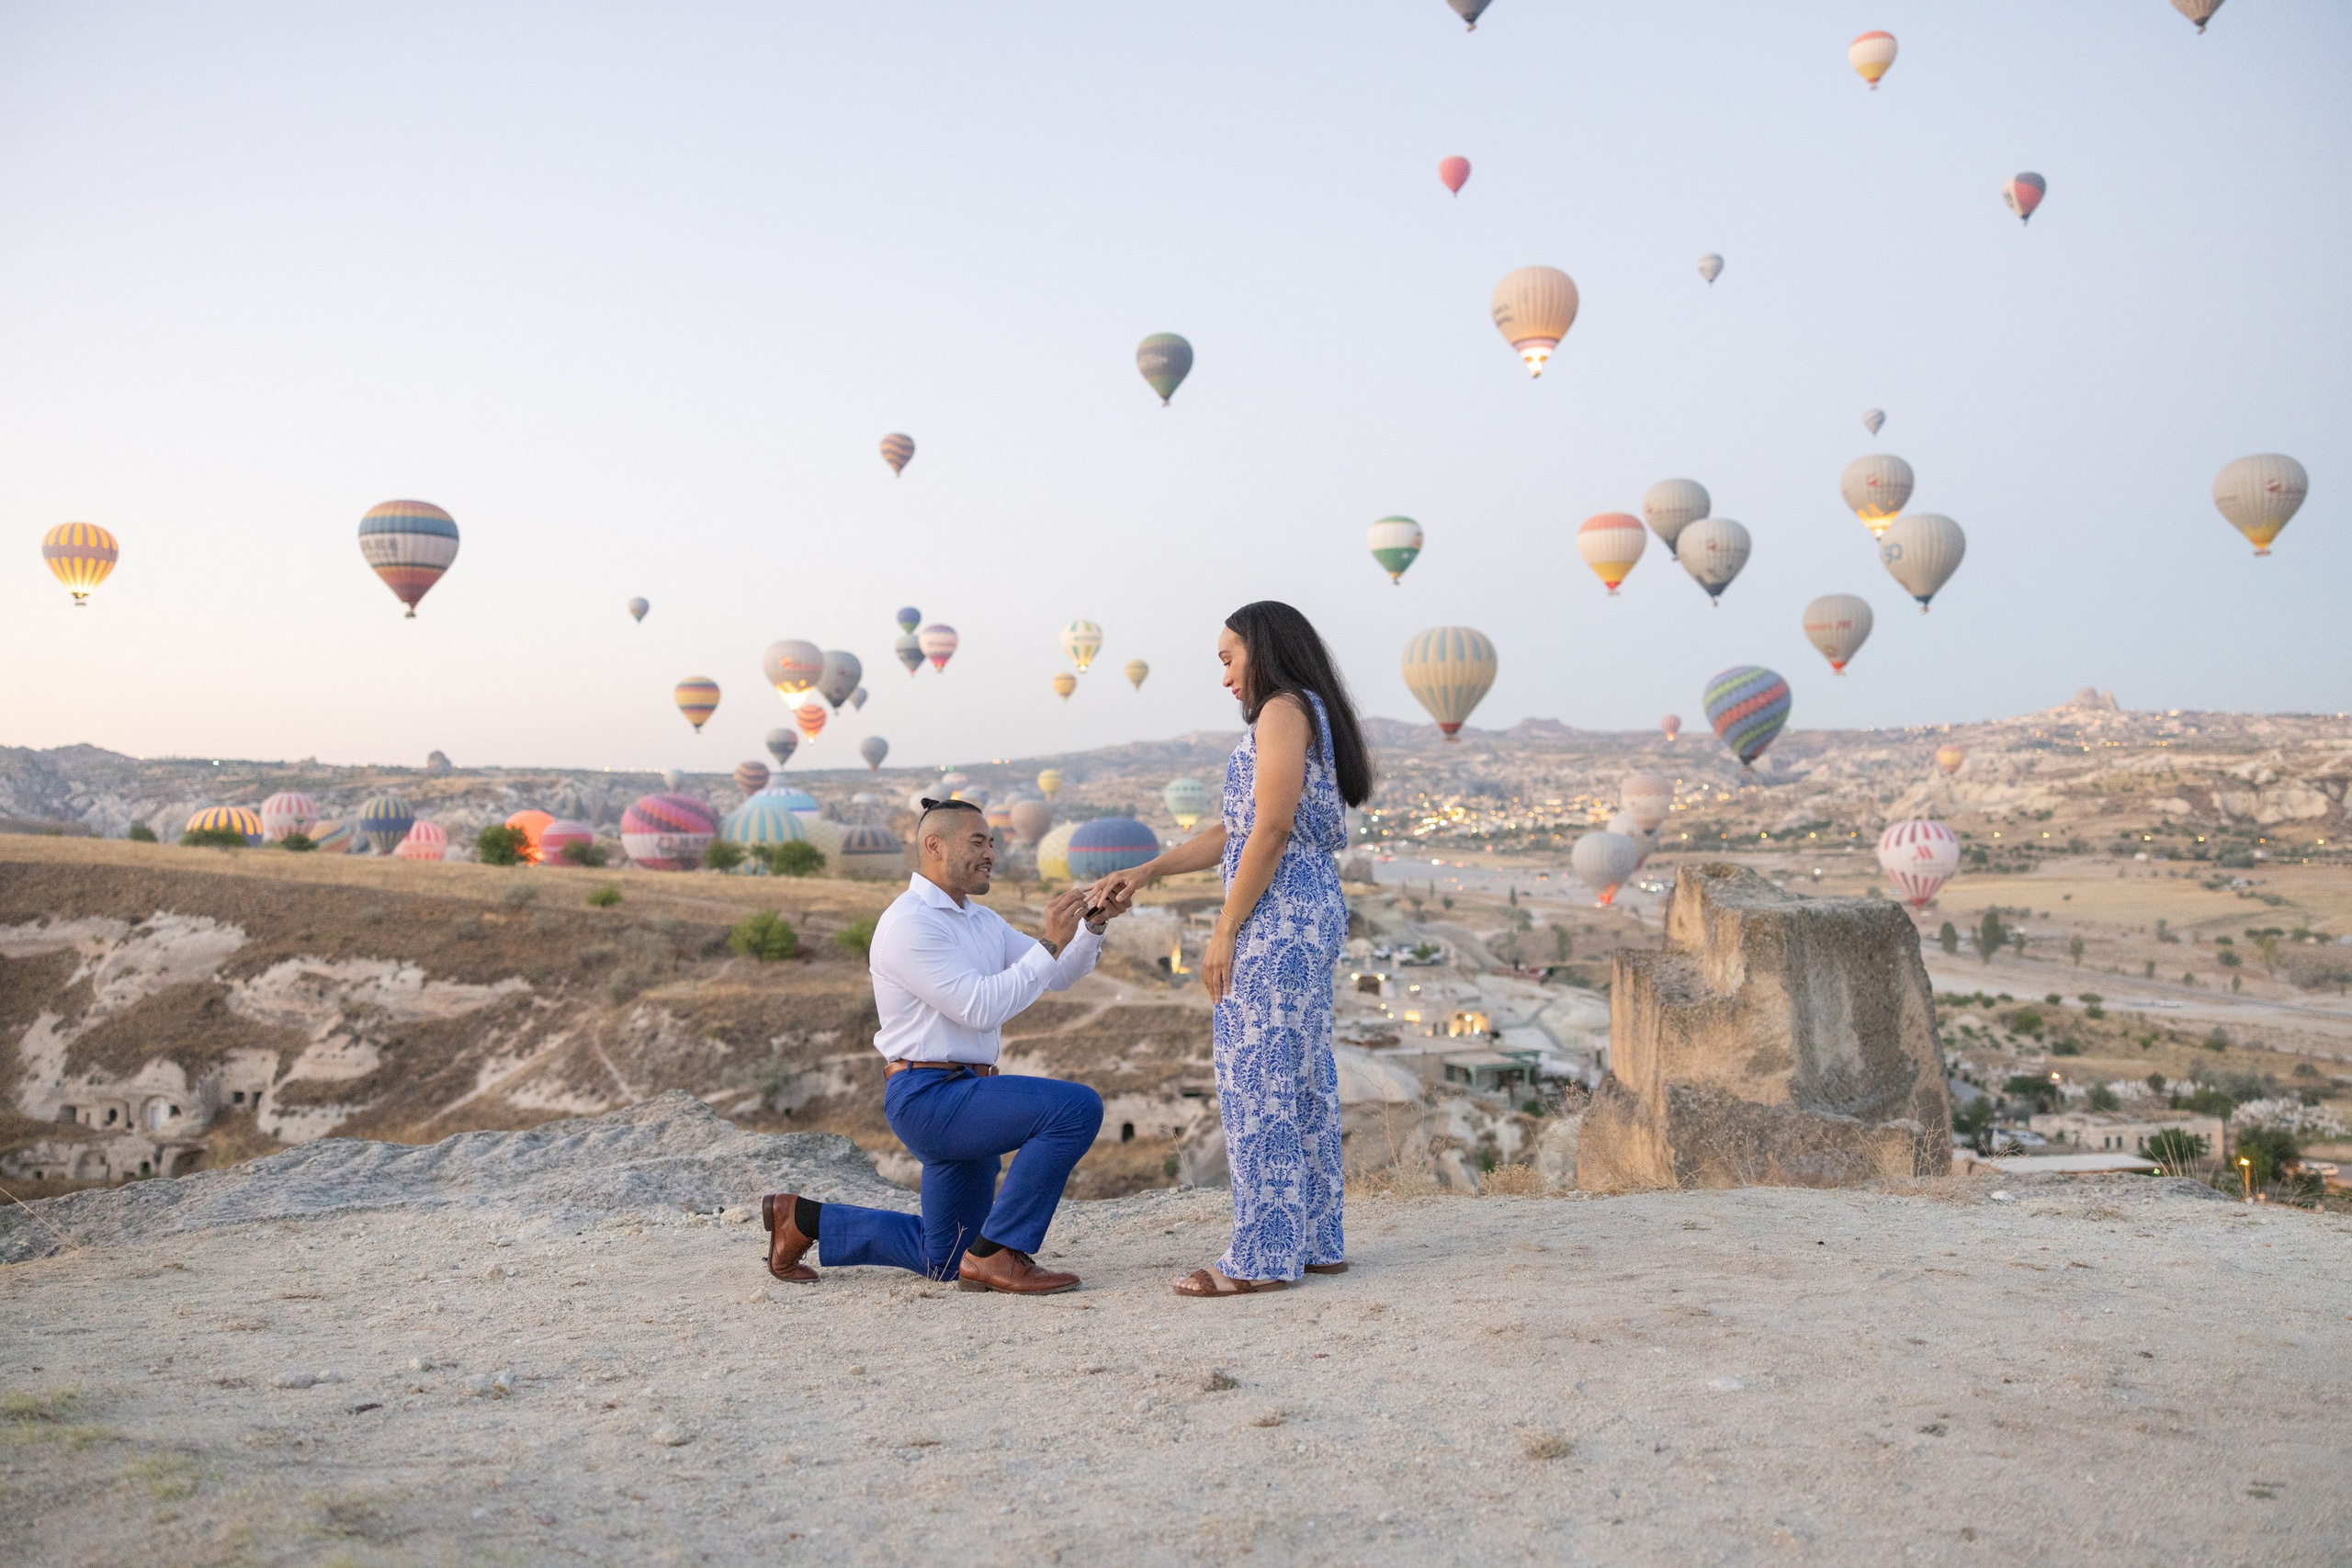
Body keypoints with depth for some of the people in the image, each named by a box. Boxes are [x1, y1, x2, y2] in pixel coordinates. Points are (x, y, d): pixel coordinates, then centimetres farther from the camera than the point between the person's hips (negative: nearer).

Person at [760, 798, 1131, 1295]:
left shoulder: (982, 920, 15)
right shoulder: (909, 922, -14)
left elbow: (1059, 975, 10)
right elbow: (980, 1007, -22)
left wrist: (1093, 925, -7)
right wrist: (1050, 944, -22)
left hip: (961, 1098, 10)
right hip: (929, 1096, -10)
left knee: (944, 1259, 19)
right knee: (1076, 1108, -25)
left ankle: (804, 1219, 28)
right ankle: (1000, 1253, -16)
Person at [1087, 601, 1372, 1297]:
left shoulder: (1284, 710, -8)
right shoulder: (1304, 717, 22)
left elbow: (1270, 830, -17)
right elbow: (1230, 832, 19)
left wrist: (1225, 929, -15)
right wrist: (1145, 872, 12)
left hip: (1278, 915, -10)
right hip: (1311, 911, 10)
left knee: (1255, 1081, -7)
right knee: (1302, 1080, 11)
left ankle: (1261, 1257, -3)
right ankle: (1316, 1242, 16)